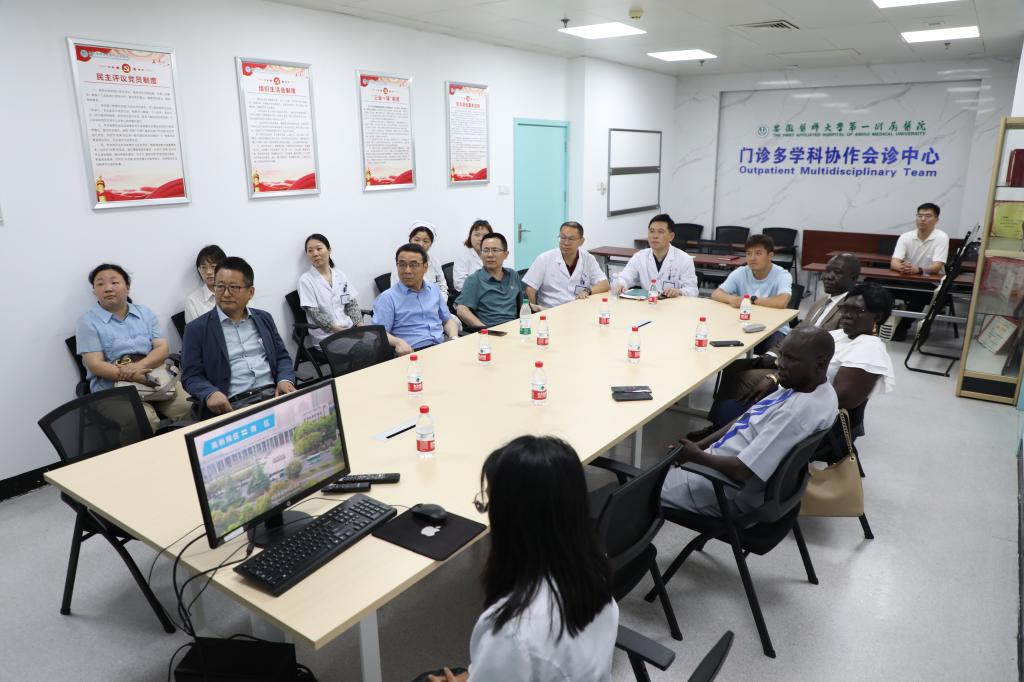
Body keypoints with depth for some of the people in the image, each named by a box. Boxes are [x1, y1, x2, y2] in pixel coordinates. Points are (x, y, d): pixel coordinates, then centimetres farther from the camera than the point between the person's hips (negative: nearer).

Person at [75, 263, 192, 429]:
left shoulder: (145, 313, 15)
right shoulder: (87, 322, 5)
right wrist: (133, 377, -21)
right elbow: (95, 365, -5)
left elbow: (162, 349, 5)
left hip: (155, 377, 3)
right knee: (145, 422, -33)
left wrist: (139, 366, -16)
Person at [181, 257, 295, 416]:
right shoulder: (197, 328, 6)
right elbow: (191, 376, 3)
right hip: (233, 406, -3)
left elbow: (282, 356, 19)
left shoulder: (264, 318, 18)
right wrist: (210, 394, -19)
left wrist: (285, 380, -3)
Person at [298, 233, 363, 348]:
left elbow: (352, 304, 10)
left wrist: (360, 326, -7)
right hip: (325, 336, -5)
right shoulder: (305, 280, -2)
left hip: (349, 329, 5)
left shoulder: (340, 275, 12)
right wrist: (339, 330, -18)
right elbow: (315, 314, -9)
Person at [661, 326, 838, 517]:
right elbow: (746, 420, 8)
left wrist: (696, 455, -14)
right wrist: (699, 445, 1)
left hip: (732, 491, -9)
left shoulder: (799, 412, -32)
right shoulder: (802, 383, -2)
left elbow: (740, 470, -31)